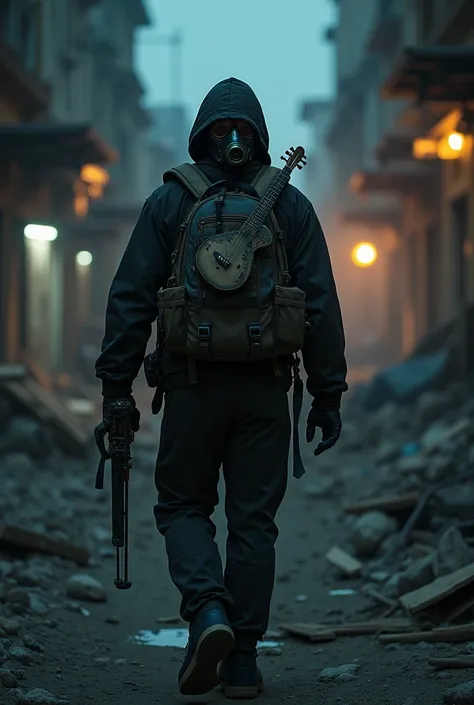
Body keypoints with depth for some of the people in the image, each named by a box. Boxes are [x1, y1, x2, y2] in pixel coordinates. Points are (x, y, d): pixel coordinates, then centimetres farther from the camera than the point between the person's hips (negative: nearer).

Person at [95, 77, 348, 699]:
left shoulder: (169, 202, 2)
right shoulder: (290, 205, 4)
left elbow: (130, 298, 0)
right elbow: (321, 305, 2)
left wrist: (116, 385, 5)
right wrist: (328, 395, 6)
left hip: (191, 384, -1)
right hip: (265, 389, 1)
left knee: (183, 506, 13)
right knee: (253, 518, 8)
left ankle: (207, 611, -12)